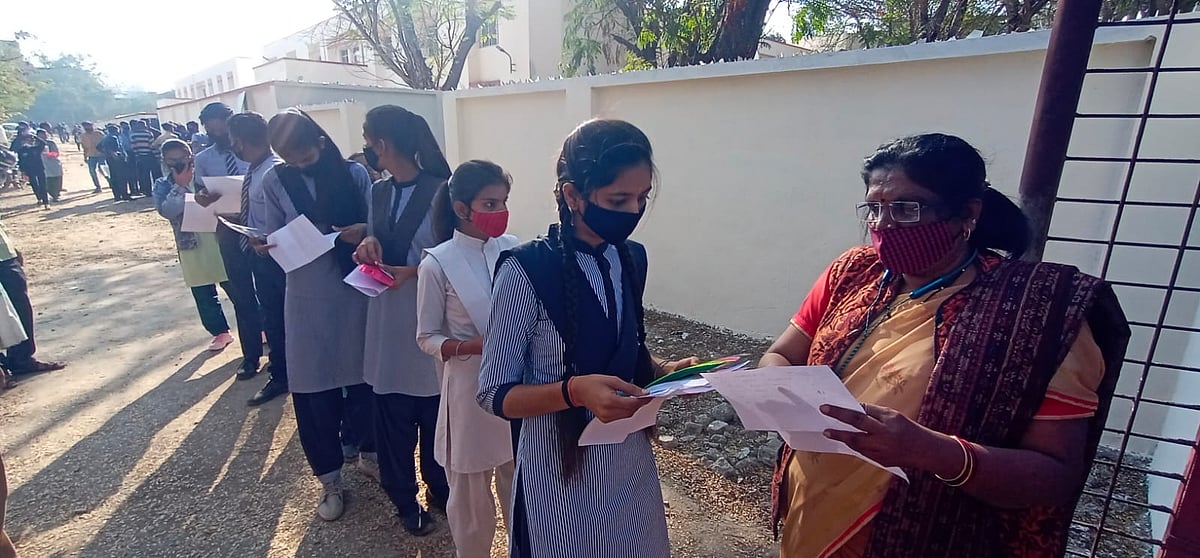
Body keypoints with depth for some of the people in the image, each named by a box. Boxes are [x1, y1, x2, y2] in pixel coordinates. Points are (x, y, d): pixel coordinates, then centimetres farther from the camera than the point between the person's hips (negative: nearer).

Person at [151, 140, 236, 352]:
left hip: (220, 241, -1)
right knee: (204, 297, 10)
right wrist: (180, 185, -17)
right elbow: (166, 210, -16)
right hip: (191, 248, 2)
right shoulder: (162, 186, 2)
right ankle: (221, 332, 26)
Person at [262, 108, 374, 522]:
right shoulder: (275, 182, 1)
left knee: (363, 379, 11)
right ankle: (331, 481, 27)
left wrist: (363, 232, -21)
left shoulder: (354, 173, -3)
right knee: (313, 391, 8)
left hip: (355, 293, -1)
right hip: (307, 299, 1)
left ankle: (370, 453, 37)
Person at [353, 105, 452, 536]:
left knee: (434, 412, 10)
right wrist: (369, 245, -4)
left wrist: (411, 271, -19)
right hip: (387, 317, 5)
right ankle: (404, 497, 32)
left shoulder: (441, 190, -11)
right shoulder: (378, 191, 9)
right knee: (392, 415, 11)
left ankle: (439, 487, 35)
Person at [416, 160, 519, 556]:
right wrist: (472, 345, -23)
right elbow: (427, 338, -7)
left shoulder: (512, 249, -4)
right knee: (471, 489, 14)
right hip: (471, 388, -3)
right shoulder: (437, 264, -14)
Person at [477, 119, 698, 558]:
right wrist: (574, 391, -31)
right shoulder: (525, 271, -21)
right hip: (561, 472, -5)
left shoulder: (632, 258, -2)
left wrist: (665, 370, -8)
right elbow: (493, 395, -15)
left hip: (632, 462, 6)